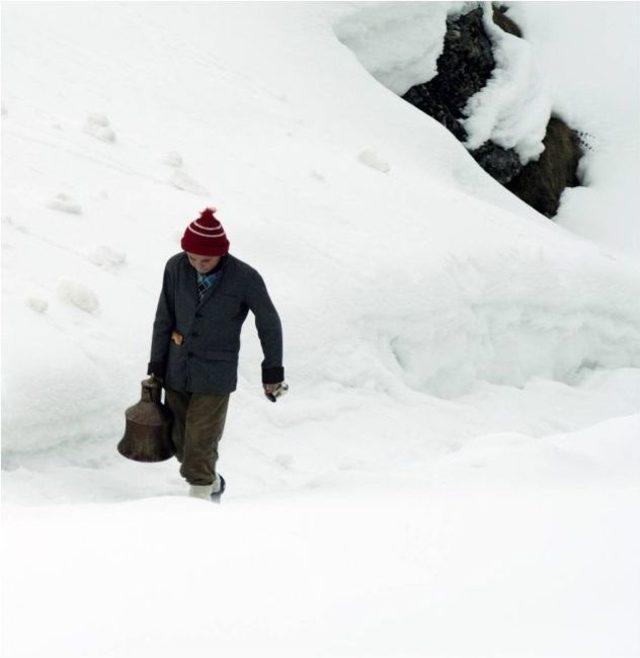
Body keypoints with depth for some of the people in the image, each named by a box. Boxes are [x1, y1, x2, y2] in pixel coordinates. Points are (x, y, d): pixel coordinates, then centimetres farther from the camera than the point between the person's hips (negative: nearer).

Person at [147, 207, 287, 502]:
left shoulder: (245, 278, -17)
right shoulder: (176, 267, -9)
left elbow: (269, 323, -3)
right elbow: (164, 319, 3)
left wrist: (273, 371, 3)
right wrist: (156, 365, 7)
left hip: (215, 377, -4)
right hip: (177, 372, 4)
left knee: (200, 445, -7)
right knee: (180, 443, 14)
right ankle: (212, 484, 40)